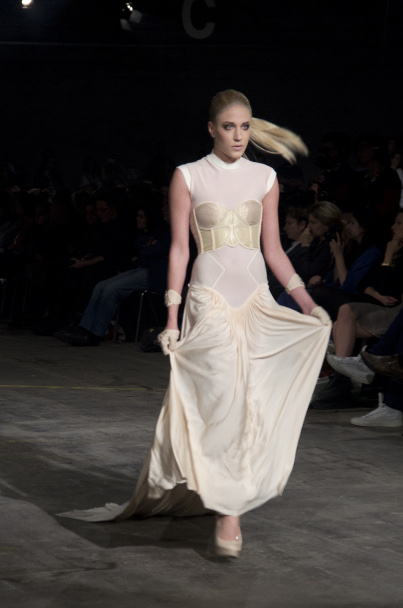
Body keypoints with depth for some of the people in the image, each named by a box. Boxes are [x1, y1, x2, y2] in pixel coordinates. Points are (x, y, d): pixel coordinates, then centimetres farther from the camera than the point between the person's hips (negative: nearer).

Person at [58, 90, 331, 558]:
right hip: (210, 299, -4)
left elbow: (273, 249, 13)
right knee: (223, 400, -15)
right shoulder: (188, 177, 2)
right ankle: (227, 514, -15)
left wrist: (307, 302, 5)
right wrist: (172, 319, -2)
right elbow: (179, 249, 2)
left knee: (254, 407, 0)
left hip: (257, 300, 4)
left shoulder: (264, 178, 11)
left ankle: (229, 499, 14)